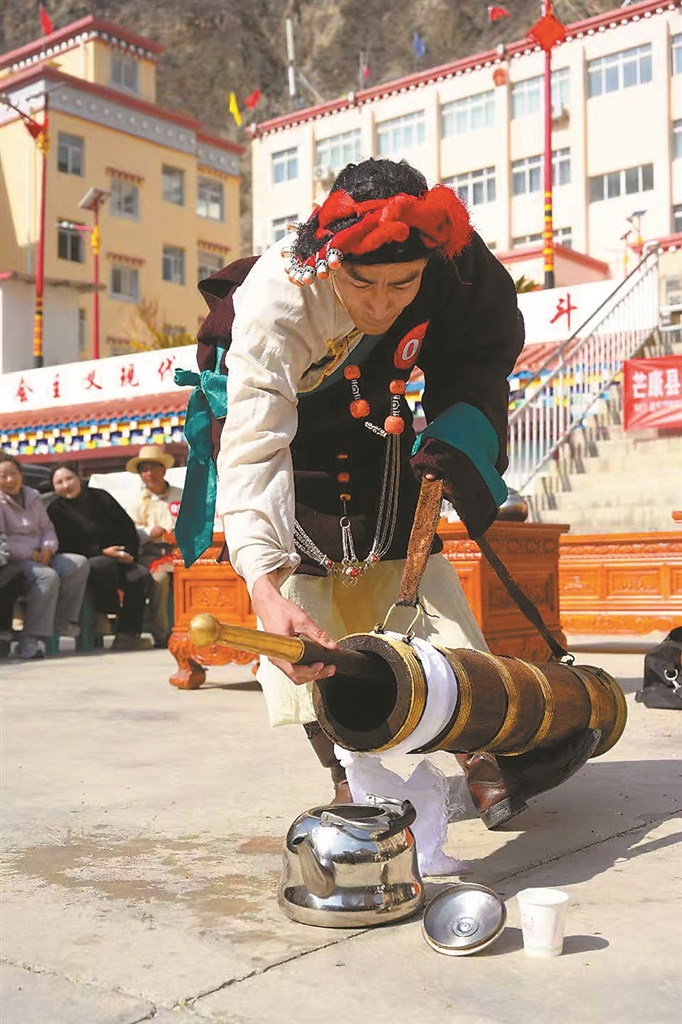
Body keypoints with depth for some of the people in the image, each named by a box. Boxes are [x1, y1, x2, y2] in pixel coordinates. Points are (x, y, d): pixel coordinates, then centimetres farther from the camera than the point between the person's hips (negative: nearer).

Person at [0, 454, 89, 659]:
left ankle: (62, 620, -9)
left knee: (80, 563, -13)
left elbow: (48, 529, 18)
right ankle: (30, 639, -36)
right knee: (48, 576, -34)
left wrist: (47, 549, -4)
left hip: (39, 556, 7)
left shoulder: (33, 497, 18)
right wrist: (30, 554, -16)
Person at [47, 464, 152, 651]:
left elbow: (127, 526, 12)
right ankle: (102, 613, -18)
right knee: (104, 565, -38)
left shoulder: (100, 497, 12)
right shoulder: (55, 510, 5)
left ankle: (127, 634, -25)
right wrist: (102, 552, -14)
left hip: (118, 557, 3)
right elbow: (65, 546, -5)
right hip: (86, 562, -3)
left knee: (140, 576, -26)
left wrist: (127, 553, -4)